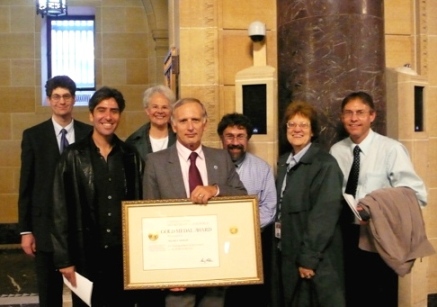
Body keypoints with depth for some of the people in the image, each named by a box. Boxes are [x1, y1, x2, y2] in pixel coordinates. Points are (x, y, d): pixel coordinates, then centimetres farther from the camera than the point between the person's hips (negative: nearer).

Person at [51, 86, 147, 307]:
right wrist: (64, 259, -6)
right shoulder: (73, 156, -3)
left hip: (125, 253, 2)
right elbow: (60, 210, -3)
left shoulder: (131, 156, 4)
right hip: (87, 255, -2)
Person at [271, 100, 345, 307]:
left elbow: (325, 214, -18)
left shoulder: (325, 164, -12)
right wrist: (278, 247, 7)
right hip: (286, 252, 7)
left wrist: (308, 257, -19)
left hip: (315, 257, -7)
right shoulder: (284, 162, 10)